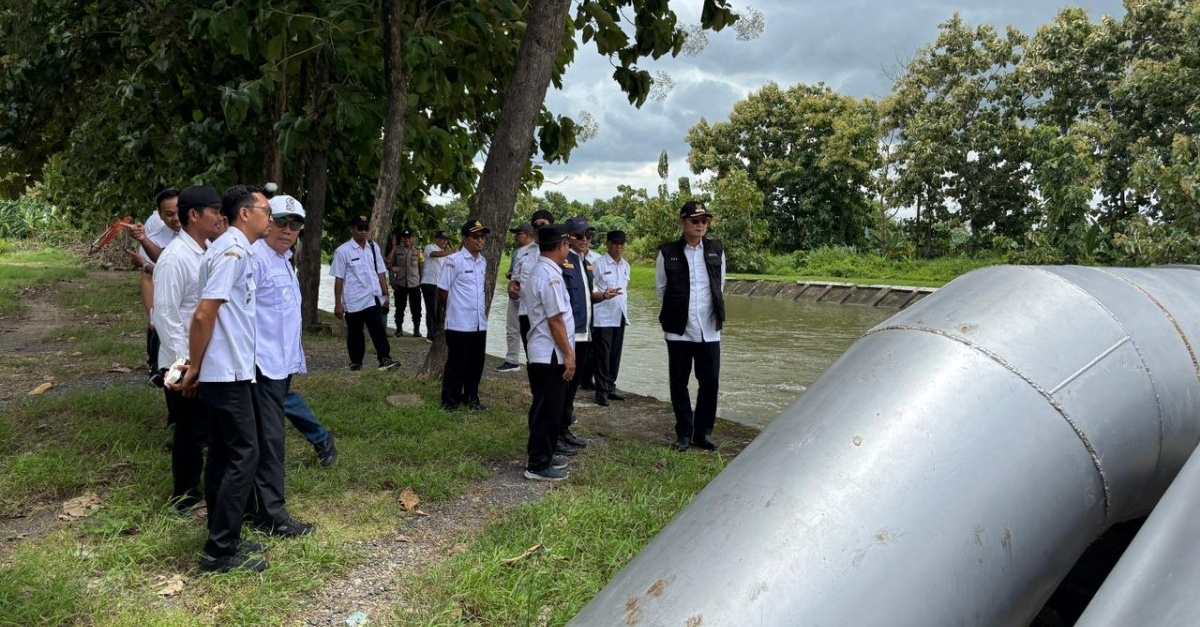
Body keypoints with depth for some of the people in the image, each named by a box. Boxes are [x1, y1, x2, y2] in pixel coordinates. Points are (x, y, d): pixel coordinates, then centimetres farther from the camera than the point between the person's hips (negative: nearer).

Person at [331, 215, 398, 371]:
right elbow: (339, 279, -6)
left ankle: (385, 359, -13)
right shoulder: (343, 251, -7)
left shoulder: (374, 247, 6)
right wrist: (338, 304, -8)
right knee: (355, 334, 11)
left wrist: (385, 295, 7)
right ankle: (356, 362, 23)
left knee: (379, 330, -9)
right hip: (353, 301, -2)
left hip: (373, 299, 2)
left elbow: (381, 273, 10)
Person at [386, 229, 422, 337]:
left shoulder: (417, 251, 6)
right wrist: (392, 281, -3)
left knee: (416, 308, 2)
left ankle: (416, 329, 11)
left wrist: (421, 281, 2)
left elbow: (421, 267, 8)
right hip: (400, 284, 0)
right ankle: (399, 329, 12)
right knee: (400, 308, 4)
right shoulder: (396, 250, 3)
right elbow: (389, 264, 4)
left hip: (415, 284, 0)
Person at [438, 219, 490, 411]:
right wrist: (453, 310, 4)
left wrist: (482, 310, 16)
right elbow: (442, 290, -8)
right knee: (457, 363, 2)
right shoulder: (454, 260, -12)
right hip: (459, 323, -6)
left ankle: (471, 398, 27)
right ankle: (450, 400, 15)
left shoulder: (483, 262, 10)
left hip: (480, 323, 6)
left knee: (476, 363, 13)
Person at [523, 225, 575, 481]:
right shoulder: (550, 276, -19)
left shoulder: (537, 272, 14)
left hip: (543, 352, 10)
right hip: (551, 354, -10)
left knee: (546, 408, 17)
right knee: (548, 409, -3)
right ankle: (538, 465, 5)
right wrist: (568, 354, -17)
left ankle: (542, 456, 27)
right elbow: (555, 320, -21)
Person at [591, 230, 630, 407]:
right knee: (602, 355, -2)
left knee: (615, 355, 10)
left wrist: (626, 311, 17)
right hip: (603, 318, -6)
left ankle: (610, 387, 19)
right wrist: (604, 296, -30)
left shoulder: (626, 266, 12)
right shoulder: (599, 264, -8)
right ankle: (601, 392, 3)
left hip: (619, 317, 6)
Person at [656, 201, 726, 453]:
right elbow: (661, 289, 6)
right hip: (679, 330, -2)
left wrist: (715, 315, 13)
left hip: (709, 330, 2)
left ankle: (703, 432, 17)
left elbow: (720, 287, 13)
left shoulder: (717, 251, 3)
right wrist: (674, 315, 9)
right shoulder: (668, 253, -4)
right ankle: (684, 433, 18)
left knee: (710, 381, 2)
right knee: (679, 383, 5)